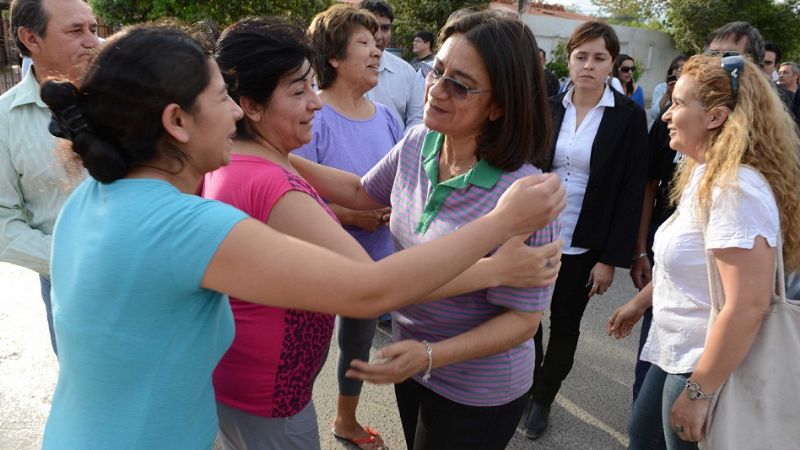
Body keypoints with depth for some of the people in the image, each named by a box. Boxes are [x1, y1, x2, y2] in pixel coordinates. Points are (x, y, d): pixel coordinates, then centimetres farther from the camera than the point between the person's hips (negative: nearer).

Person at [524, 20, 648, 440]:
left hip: (583, 246, -2)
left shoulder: (629, 117, -7)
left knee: (565, 325, 12)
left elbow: (631, 192, -7)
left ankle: (543, 398, 33)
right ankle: (524, 388, 35)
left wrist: (611, 258, -10)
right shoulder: (549, 109, 1)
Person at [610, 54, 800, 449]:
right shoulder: (705, 175, 6)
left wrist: (698, 392, -24)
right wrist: (640, 301, 20)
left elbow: (749, 305, -29)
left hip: (706, 367, -9)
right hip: (677, 353, 9)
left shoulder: (736, 187, -26)